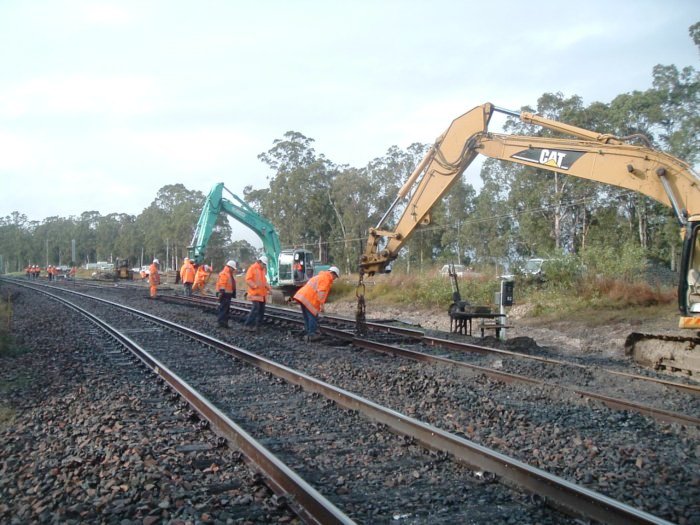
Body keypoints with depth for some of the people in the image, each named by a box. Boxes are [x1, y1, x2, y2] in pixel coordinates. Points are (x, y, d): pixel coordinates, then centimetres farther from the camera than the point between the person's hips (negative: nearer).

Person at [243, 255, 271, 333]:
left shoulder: (263, 269, 17)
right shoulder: (253, 268, -7)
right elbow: (248, 279, -15)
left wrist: (268, 287, 10)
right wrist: (255, 286, -26)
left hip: (262, 294, 9)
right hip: (255, 293, -8)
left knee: (261, 310, 8)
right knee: (255, 309, -15)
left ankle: (257, 326, 16)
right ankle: (246, 325, -9)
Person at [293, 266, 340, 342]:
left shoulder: (320, 276, 27)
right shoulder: (326, 278, -4)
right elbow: (321, 291, -16)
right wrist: (321, 304, -18)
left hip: (302, 296, 10)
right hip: (309, 299, -10)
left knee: (307, 317, 14)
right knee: (313, 316, -4)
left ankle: (309, 334, 20)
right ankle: (312, 334, -2)